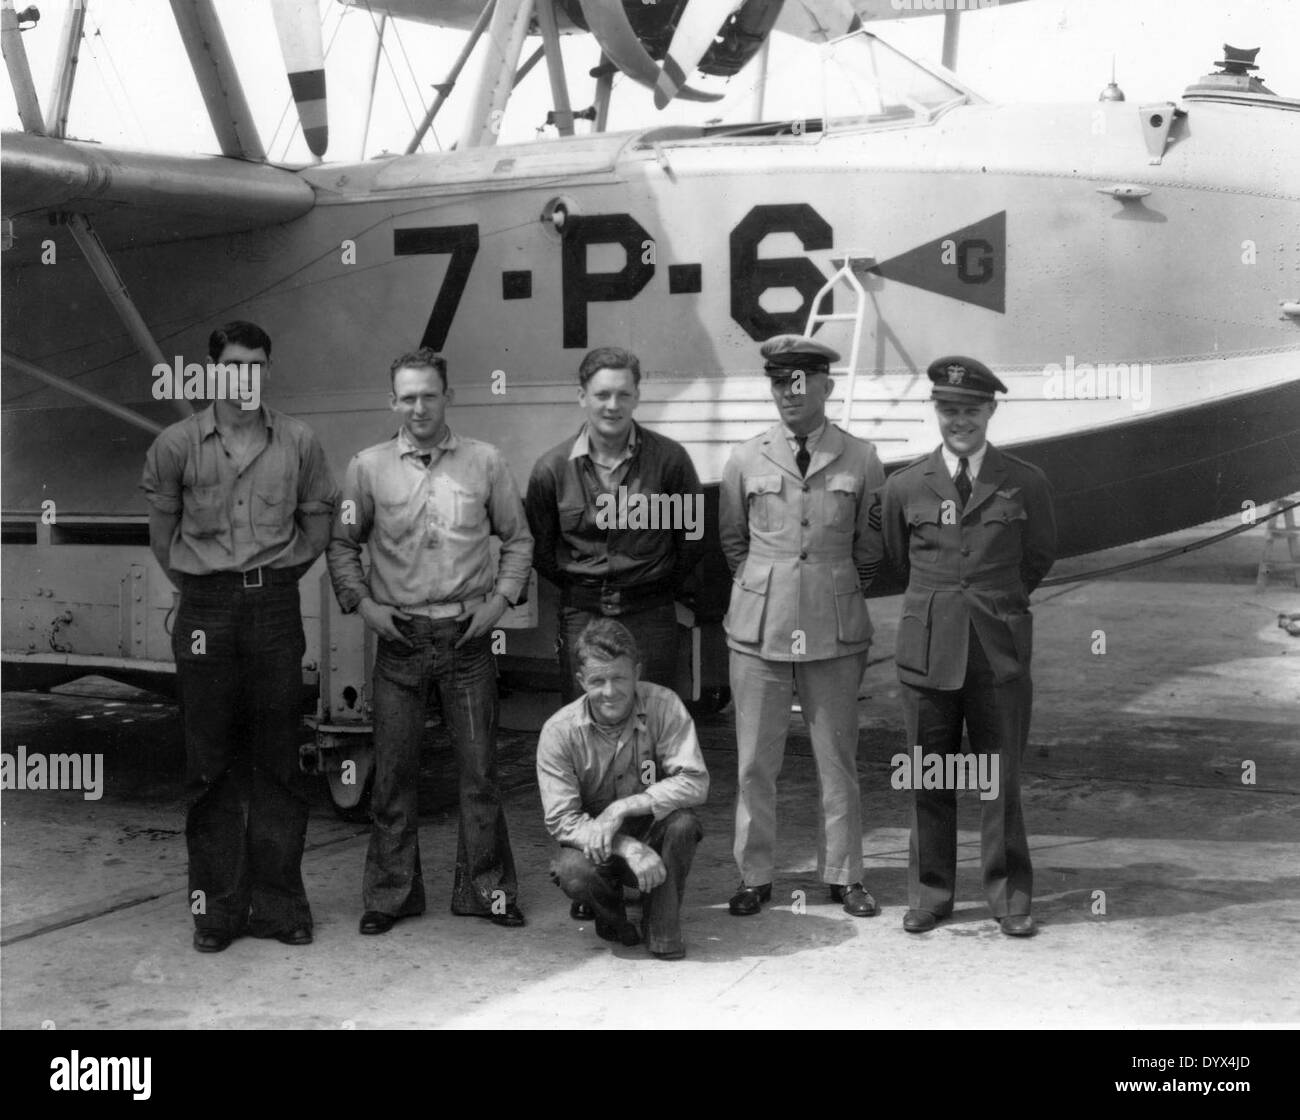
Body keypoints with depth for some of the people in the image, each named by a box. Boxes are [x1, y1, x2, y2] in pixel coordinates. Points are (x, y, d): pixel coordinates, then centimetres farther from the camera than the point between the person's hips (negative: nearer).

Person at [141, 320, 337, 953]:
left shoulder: (298, 443, 3)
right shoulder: (177, 445, 0)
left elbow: (318, 521, 13)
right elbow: (161, 526, 10)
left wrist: (277, 577, 11)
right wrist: (193, 580, 8)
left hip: (275, 607, 1)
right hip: (206, 610, -1)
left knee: (278, 762, 4)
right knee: (212, 765, 3)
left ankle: (278, 903, 12)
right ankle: (216, 907, 11)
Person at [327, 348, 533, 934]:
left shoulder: (485, 462, 4)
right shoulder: (368, 467, 3)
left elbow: (518, 538, 10)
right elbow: (341, 544, 10)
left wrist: (501, 599, 0)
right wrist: (362, 602, -1)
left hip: (468, 636, 0)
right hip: (400, 636, 0)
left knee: (479, 769, 4)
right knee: (393, 771, 4)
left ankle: (486, 889, 15)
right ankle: (389, 893, 16)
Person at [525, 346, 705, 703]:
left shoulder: (669, 457, -5)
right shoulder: (552, 468, -2)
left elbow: (692, 536, 8)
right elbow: (540, 550, 11)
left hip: (650, 615, -1)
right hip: (580, 616, 1)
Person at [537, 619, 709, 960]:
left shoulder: (663, 705, -16)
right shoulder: (559, 731, -16)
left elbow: (695, 783, -22)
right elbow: (560, 819, -18)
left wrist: (622, 808, -30)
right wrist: (627, 847, -32)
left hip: (653, 834, 1)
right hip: (597, 843, 0)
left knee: (682, 824, -32)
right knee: (574, 873, -32)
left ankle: (662, 928, -8)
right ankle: (610, 913, 6)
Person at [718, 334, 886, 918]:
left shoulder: (861, 460, 1)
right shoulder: (746, 460, 4)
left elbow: (870, 547, 10)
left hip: (834, 628, 0)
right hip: (759, 627, 1)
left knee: (837, 757, 6)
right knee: (755, 759, 4)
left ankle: (843, 874, 18)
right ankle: (754, 875, 15)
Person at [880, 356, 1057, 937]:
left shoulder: (1025, 483, 1)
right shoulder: (905, 486, 4)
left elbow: (1039, 557, 16)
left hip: (999, 648, -1)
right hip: (927, 646, 1)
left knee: (1001, 777, 3)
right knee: (929, 779, 6)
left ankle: (1009, 895, 15)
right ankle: (930, 893, 18)